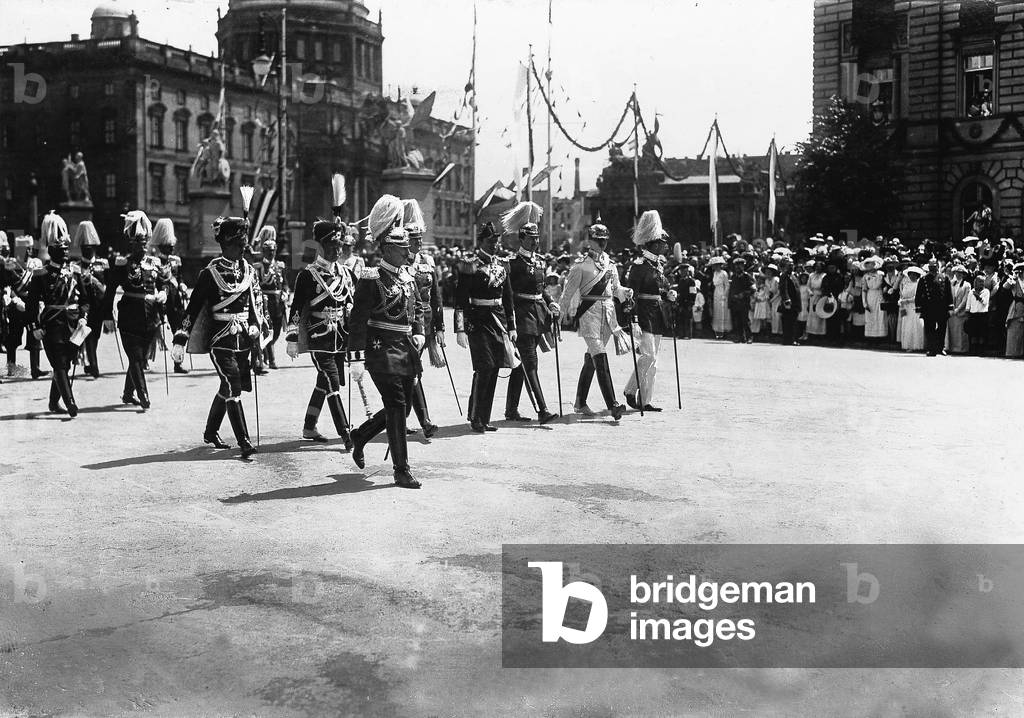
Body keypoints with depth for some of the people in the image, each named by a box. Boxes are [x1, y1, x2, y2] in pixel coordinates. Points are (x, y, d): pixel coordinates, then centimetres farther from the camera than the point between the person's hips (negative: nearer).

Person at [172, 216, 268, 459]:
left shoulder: (248, 270, 7)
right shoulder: (210, 272, -8)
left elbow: (256, 304, 17)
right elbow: (193, 306, -8)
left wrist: (258, 329, 7)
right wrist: (181, 339, -11)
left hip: (244, 338, 6)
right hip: (221, 339, -6)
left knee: (228, 388, 15)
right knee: (232, 388, -11)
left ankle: (211, 432, 33)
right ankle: (244, 441, -11)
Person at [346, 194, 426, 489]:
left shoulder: (407, 277, 13)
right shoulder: (371, 279, -10)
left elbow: (418, 307, 28)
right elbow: (357, 321, -13)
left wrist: (420, 333, 9)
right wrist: (357, 358, -18)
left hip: (406, 349, 8)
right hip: (382, 350, -8)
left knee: (402, 407, 12)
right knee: (396, 406, -9)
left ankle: (359, 436, 35)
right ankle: (402, 470, -3)